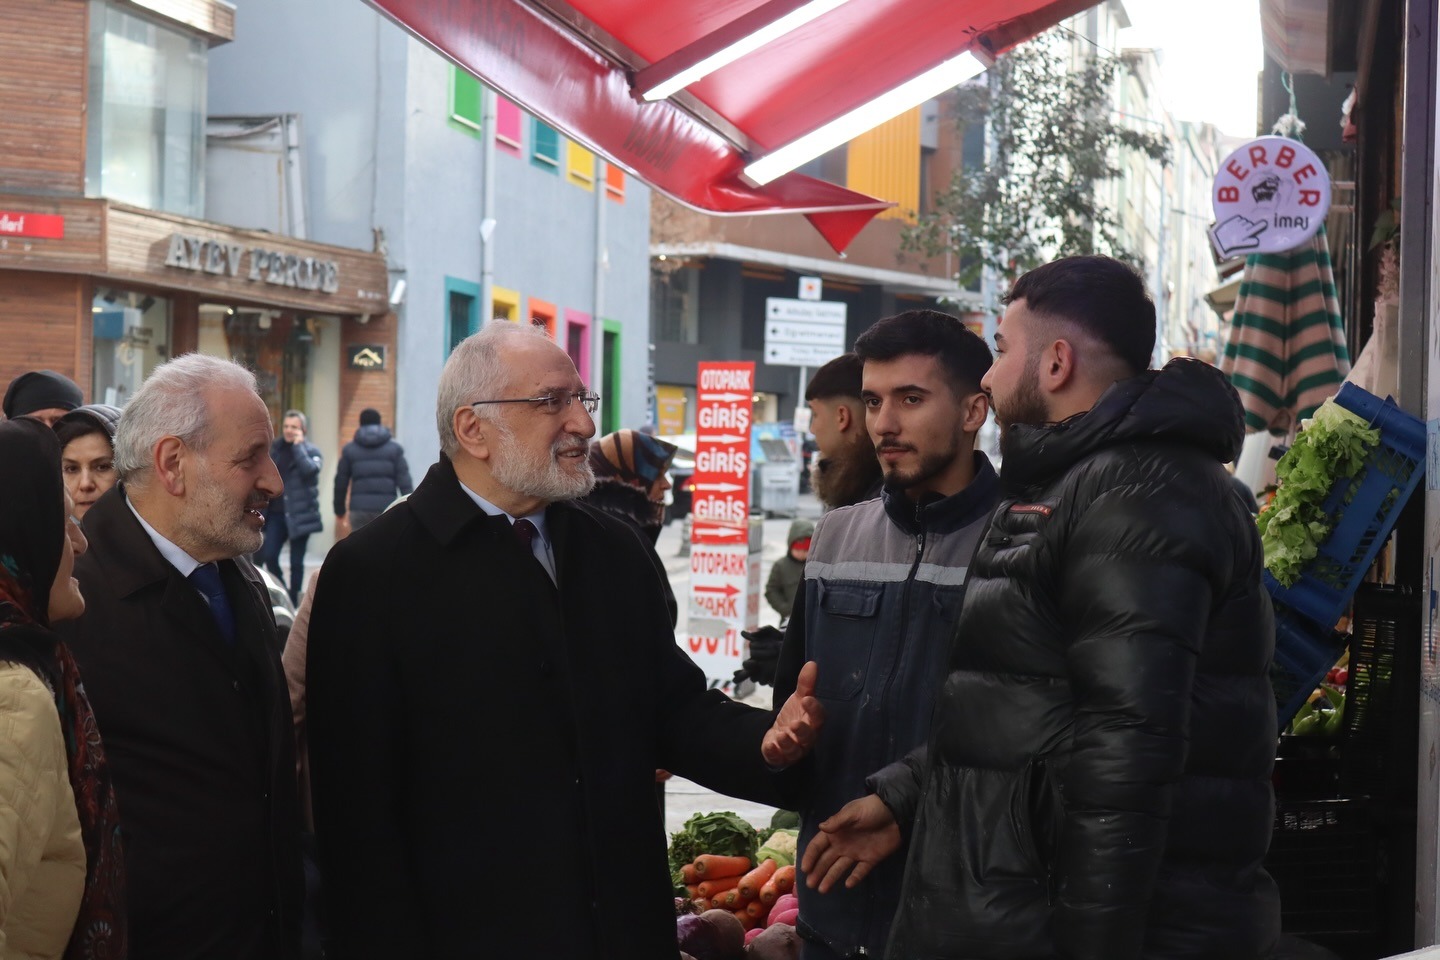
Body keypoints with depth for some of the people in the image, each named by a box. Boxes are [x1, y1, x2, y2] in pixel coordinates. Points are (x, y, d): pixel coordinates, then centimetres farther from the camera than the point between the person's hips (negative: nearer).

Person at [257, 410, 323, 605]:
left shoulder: (311, 451, -1)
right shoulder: (276, 448, 11)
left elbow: (309, 469, -23)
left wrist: (298, 445, -16)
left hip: (299, 514, -4)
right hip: (276, 513, 4)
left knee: (296, 561, 2)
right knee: (268, 556, -5)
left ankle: (293, 601, 14)